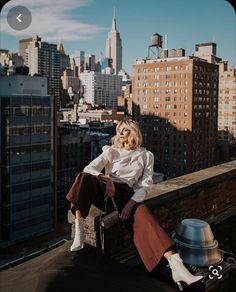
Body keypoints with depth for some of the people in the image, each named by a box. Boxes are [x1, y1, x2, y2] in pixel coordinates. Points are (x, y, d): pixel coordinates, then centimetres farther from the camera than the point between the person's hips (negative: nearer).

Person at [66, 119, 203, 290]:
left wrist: (132, 202, -14)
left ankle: (175, 265, -45)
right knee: (84, 178, -32)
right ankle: (79, 230, -31)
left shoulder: (146, 155, 17)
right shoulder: (111, 151, 19)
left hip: (127, 194, -1)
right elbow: (89, 168, 4)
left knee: (145, 220, -31)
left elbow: (146, 184, 5)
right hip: (106, 190, 1)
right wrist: (105, 178, -19)